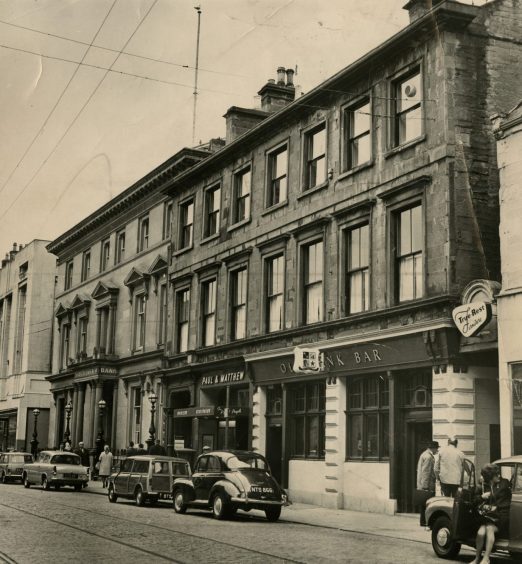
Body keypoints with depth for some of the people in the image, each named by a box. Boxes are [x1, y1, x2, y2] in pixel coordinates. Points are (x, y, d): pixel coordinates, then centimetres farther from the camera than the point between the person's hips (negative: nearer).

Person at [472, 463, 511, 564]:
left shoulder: (504, 484, 3)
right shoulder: (482, 487, 8)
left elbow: (510, 500, 1)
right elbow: (474, 501, 16)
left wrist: (497, 507, -9)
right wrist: (481, 497, -4)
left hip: (501, 517, -2)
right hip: (487, 517, 2)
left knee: (490, 528, -30)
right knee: (481, 532, -25)